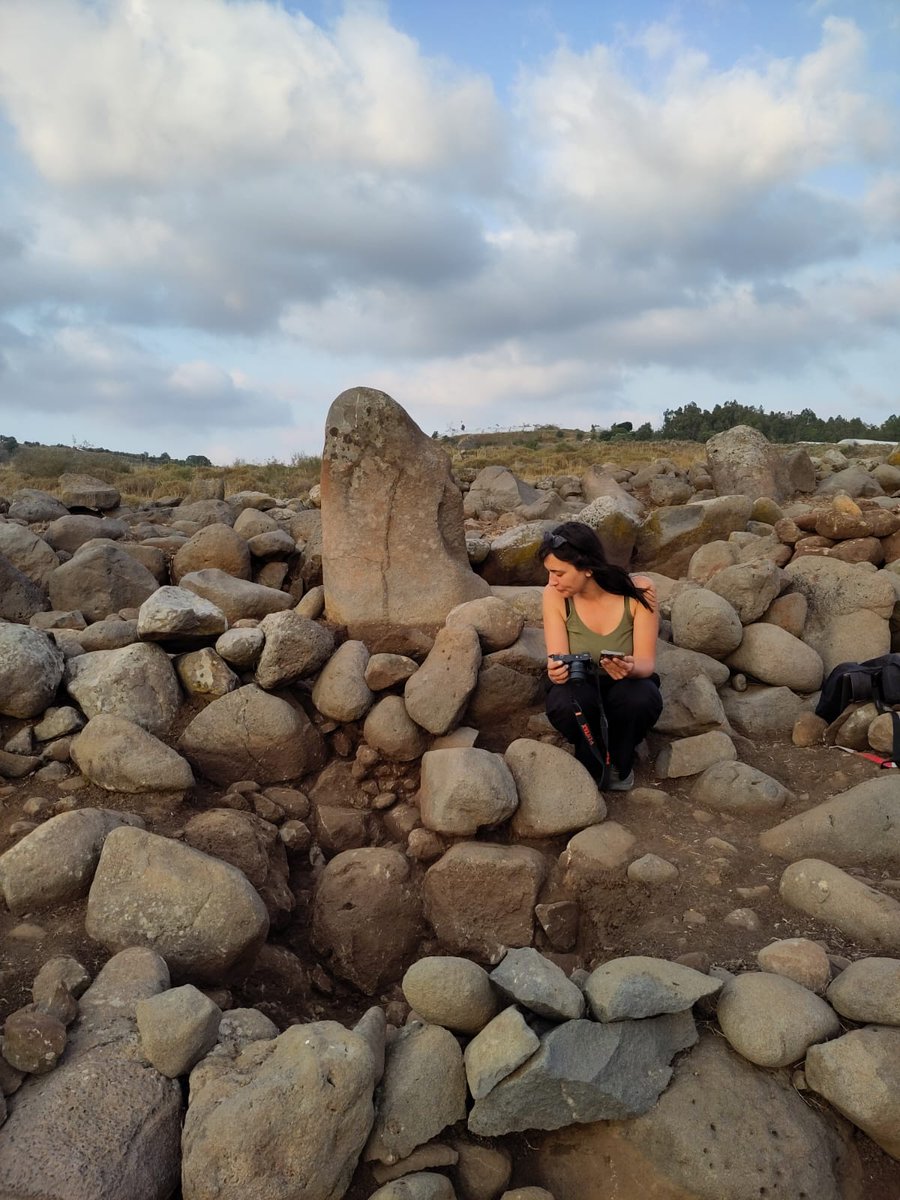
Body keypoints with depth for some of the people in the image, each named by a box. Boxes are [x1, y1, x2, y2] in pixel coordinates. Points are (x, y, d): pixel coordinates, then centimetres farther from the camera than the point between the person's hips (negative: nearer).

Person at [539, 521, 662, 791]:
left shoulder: (638, 590, -21)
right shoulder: (555, 596, -18)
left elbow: (647, 662, -18)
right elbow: (558, 661, -17)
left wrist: (631, 668, -43)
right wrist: (557, 671, -42)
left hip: (627, 688, 0)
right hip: (581, 689, 0)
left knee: (641, 698, -35)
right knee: (567, 703, -35)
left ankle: (619, 763, -1)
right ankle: (590, 769, 0)